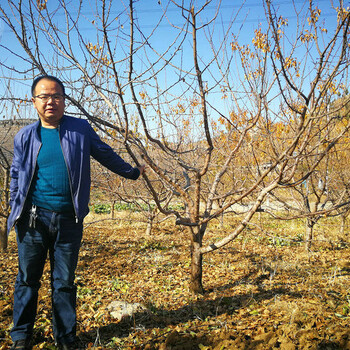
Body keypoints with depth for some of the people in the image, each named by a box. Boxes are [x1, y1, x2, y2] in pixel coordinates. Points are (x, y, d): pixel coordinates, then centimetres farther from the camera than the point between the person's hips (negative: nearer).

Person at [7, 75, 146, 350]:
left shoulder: (81, 129, 4)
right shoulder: (25, 137, 6)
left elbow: (106, 155, 16)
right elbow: (16, 178, 12)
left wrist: (132, 172, 24)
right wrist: (16, 213, 7)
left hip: (69, 221, 0)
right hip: (34, 218, 0)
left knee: (64, 283, 8)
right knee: (28, 280, 7)